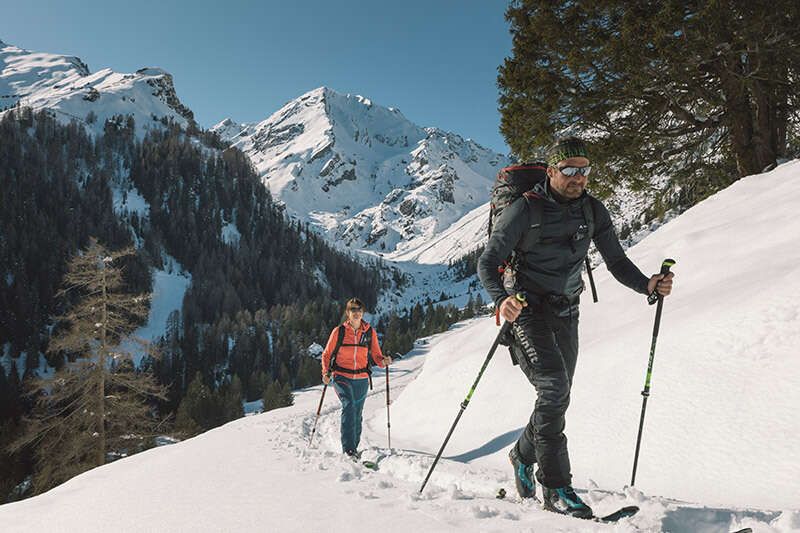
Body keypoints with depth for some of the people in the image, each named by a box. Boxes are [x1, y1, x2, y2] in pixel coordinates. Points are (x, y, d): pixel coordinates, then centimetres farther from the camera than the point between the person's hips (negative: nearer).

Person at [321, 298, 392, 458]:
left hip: (361, 379, 3)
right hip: (342, 377, -3)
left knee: (357, 414, 11)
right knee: (349, 406, -23)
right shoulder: (339, 331, -2)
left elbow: (376, 355, 9)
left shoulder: (369, 332, 4)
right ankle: (348, 448, -24)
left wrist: (383, 361, -14)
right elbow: (327, 354, 5)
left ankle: (354, 446, 28)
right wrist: (326, 372, -10)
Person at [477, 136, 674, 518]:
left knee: (558, 399, 11)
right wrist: (501, 298, -35)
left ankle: (523, 456, 37)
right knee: (553, 388, -20)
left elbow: (616, 261, 6)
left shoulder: (593, 211, 1)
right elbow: (488, 262, -15)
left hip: (566, 313, 6)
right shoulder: (524, 210, -14)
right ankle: (555, 487, -9)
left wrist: (647, 284, -14)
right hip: (527, 310, -6)